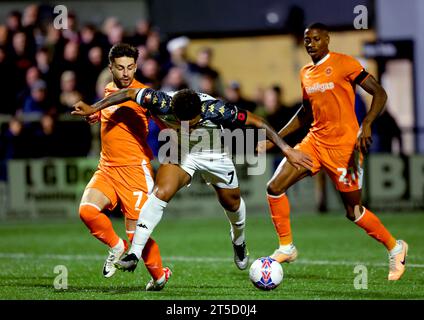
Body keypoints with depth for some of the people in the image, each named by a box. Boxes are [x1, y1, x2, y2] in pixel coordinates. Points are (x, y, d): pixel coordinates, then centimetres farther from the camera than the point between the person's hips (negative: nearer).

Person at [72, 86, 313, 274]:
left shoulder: (217, 110, -38)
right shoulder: (162, 103, -35)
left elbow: (257, 122, -27)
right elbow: (129, 93, -18)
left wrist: (286, 150, -27)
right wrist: (94, 108, -13)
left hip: (214, 154, 0)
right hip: (180, 152, 0)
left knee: (232, 202, 14)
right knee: (161, 193, -24)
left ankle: (239, 241, 49)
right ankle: (134, 255, -22)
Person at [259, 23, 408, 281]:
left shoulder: (344, 64, -9)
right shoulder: (306, 73, 11)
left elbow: (380, 94, -11)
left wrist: (366, 125, -25)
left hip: (344, 145, -6)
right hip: (315, 141, 6)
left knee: (353, 211, 0)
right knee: (275, 187, -6)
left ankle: (395, 248, 22)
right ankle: (286, 248, 8)